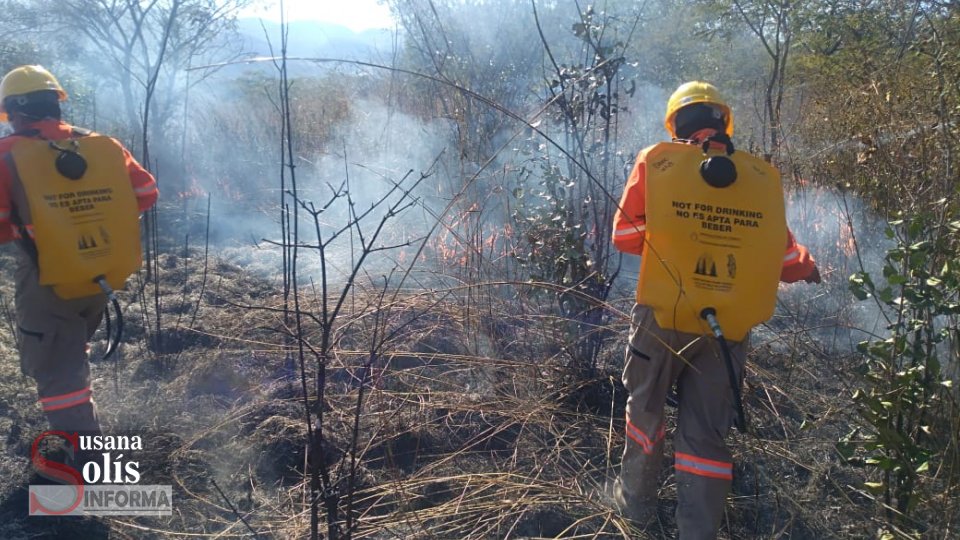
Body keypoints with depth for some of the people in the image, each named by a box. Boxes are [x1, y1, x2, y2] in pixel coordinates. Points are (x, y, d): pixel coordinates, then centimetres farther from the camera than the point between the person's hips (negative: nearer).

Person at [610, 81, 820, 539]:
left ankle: (636, 500, 37)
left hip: (662, 318, -1)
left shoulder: (656, 162, -5)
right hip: (729, 328, 1)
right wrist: (806, 267, 29)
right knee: (706, 432, 11)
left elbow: (623, 236, -1)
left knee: (646, 408, 20)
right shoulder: (764, 179, 0)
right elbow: (780, 256, 8)